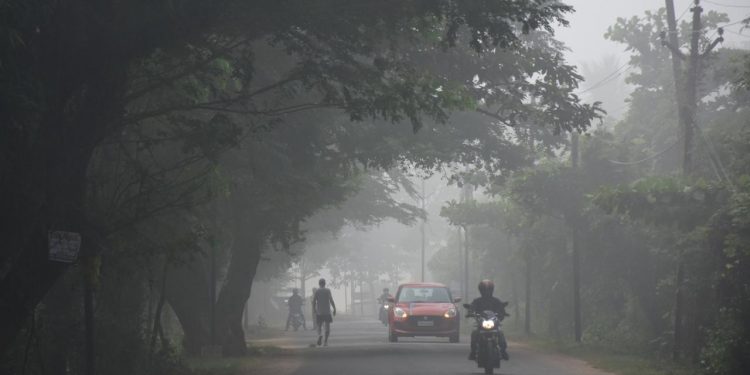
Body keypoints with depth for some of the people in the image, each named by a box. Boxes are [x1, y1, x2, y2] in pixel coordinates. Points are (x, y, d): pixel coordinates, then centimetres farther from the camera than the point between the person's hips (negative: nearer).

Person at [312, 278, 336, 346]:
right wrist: (334, 309, -4)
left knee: (319, 325, 8)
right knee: (327, 326, 8)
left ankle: (320, 335, -23)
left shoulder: (317, 291, 3)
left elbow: (314, 302, 1)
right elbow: (331, 300, -10)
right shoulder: (328, 290, -1)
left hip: (319, 312, 1)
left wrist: (315, 310, 12)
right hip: (327, 312, -1)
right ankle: (326, 341, 1)